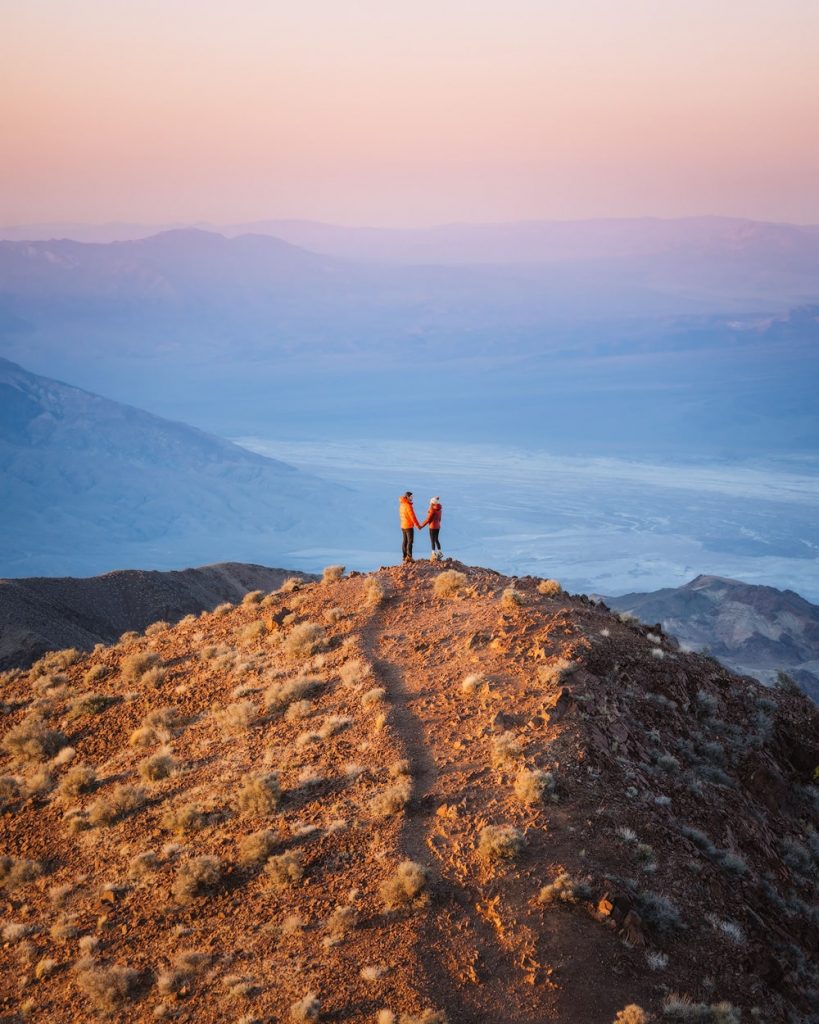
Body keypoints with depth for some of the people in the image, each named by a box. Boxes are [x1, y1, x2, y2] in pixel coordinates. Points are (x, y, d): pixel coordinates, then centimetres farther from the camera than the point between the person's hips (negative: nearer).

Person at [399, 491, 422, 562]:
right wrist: (418, 525, -11)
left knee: (405, 541, 11)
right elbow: (413, 516, -18)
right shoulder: (408, 506, -18)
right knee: (410, 541, -7)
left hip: (403, 526, 8)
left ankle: (405, 556, 14)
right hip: (409, 526, -8)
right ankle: (409, 556, -12)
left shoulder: (401, 505, 8)